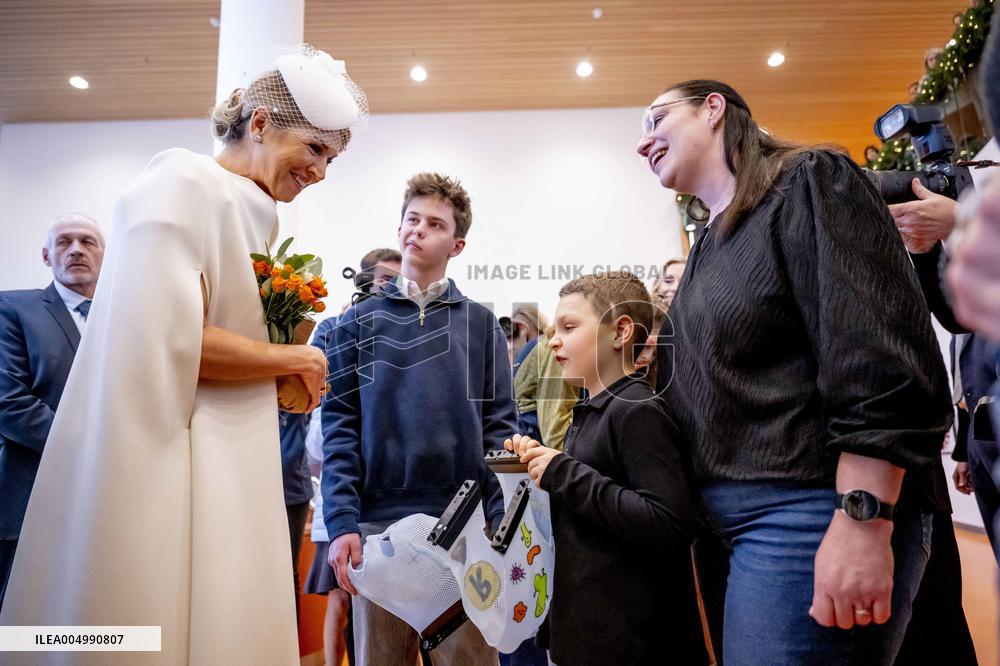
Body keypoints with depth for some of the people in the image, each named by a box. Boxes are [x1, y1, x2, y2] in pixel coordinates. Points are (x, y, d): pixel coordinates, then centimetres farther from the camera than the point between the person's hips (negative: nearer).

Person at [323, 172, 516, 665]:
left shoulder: (480, 324, 6)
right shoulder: (359, 322, 7)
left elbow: (500, 428, 2)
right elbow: (339, 427, 1)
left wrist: (502, 528, -7)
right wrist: (341, 522, -10)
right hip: (378, 523, 1)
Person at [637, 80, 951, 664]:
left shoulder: (807, 181, -7)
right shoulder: (709, 247, 17)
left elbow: (884, 356, -19)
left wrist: (862, 522, -23)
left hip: (809, 512, -8)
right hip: (727, 516, 9)